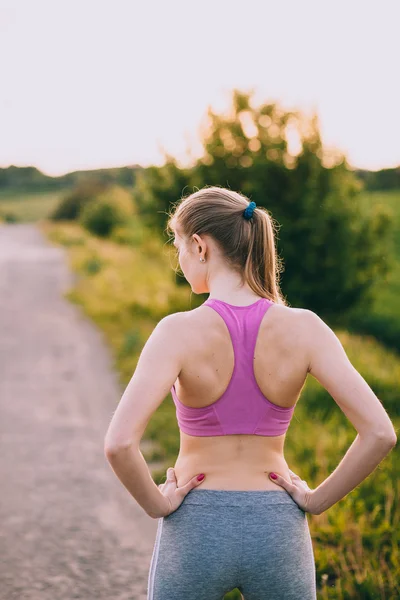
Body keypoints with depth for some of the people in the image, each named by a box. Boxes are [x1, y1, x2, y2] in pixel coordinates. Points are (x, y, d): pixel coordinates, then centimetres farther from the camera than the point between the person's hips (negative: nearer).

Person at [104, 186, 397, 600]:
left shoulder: (179, 332, -17)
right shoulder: (303, 328, -11)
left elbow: (119, 444, -27)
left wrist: (157, 504, -9)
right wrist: (316, 500, -4)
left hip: (196, 531, -2)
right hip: (277, 532, 2)